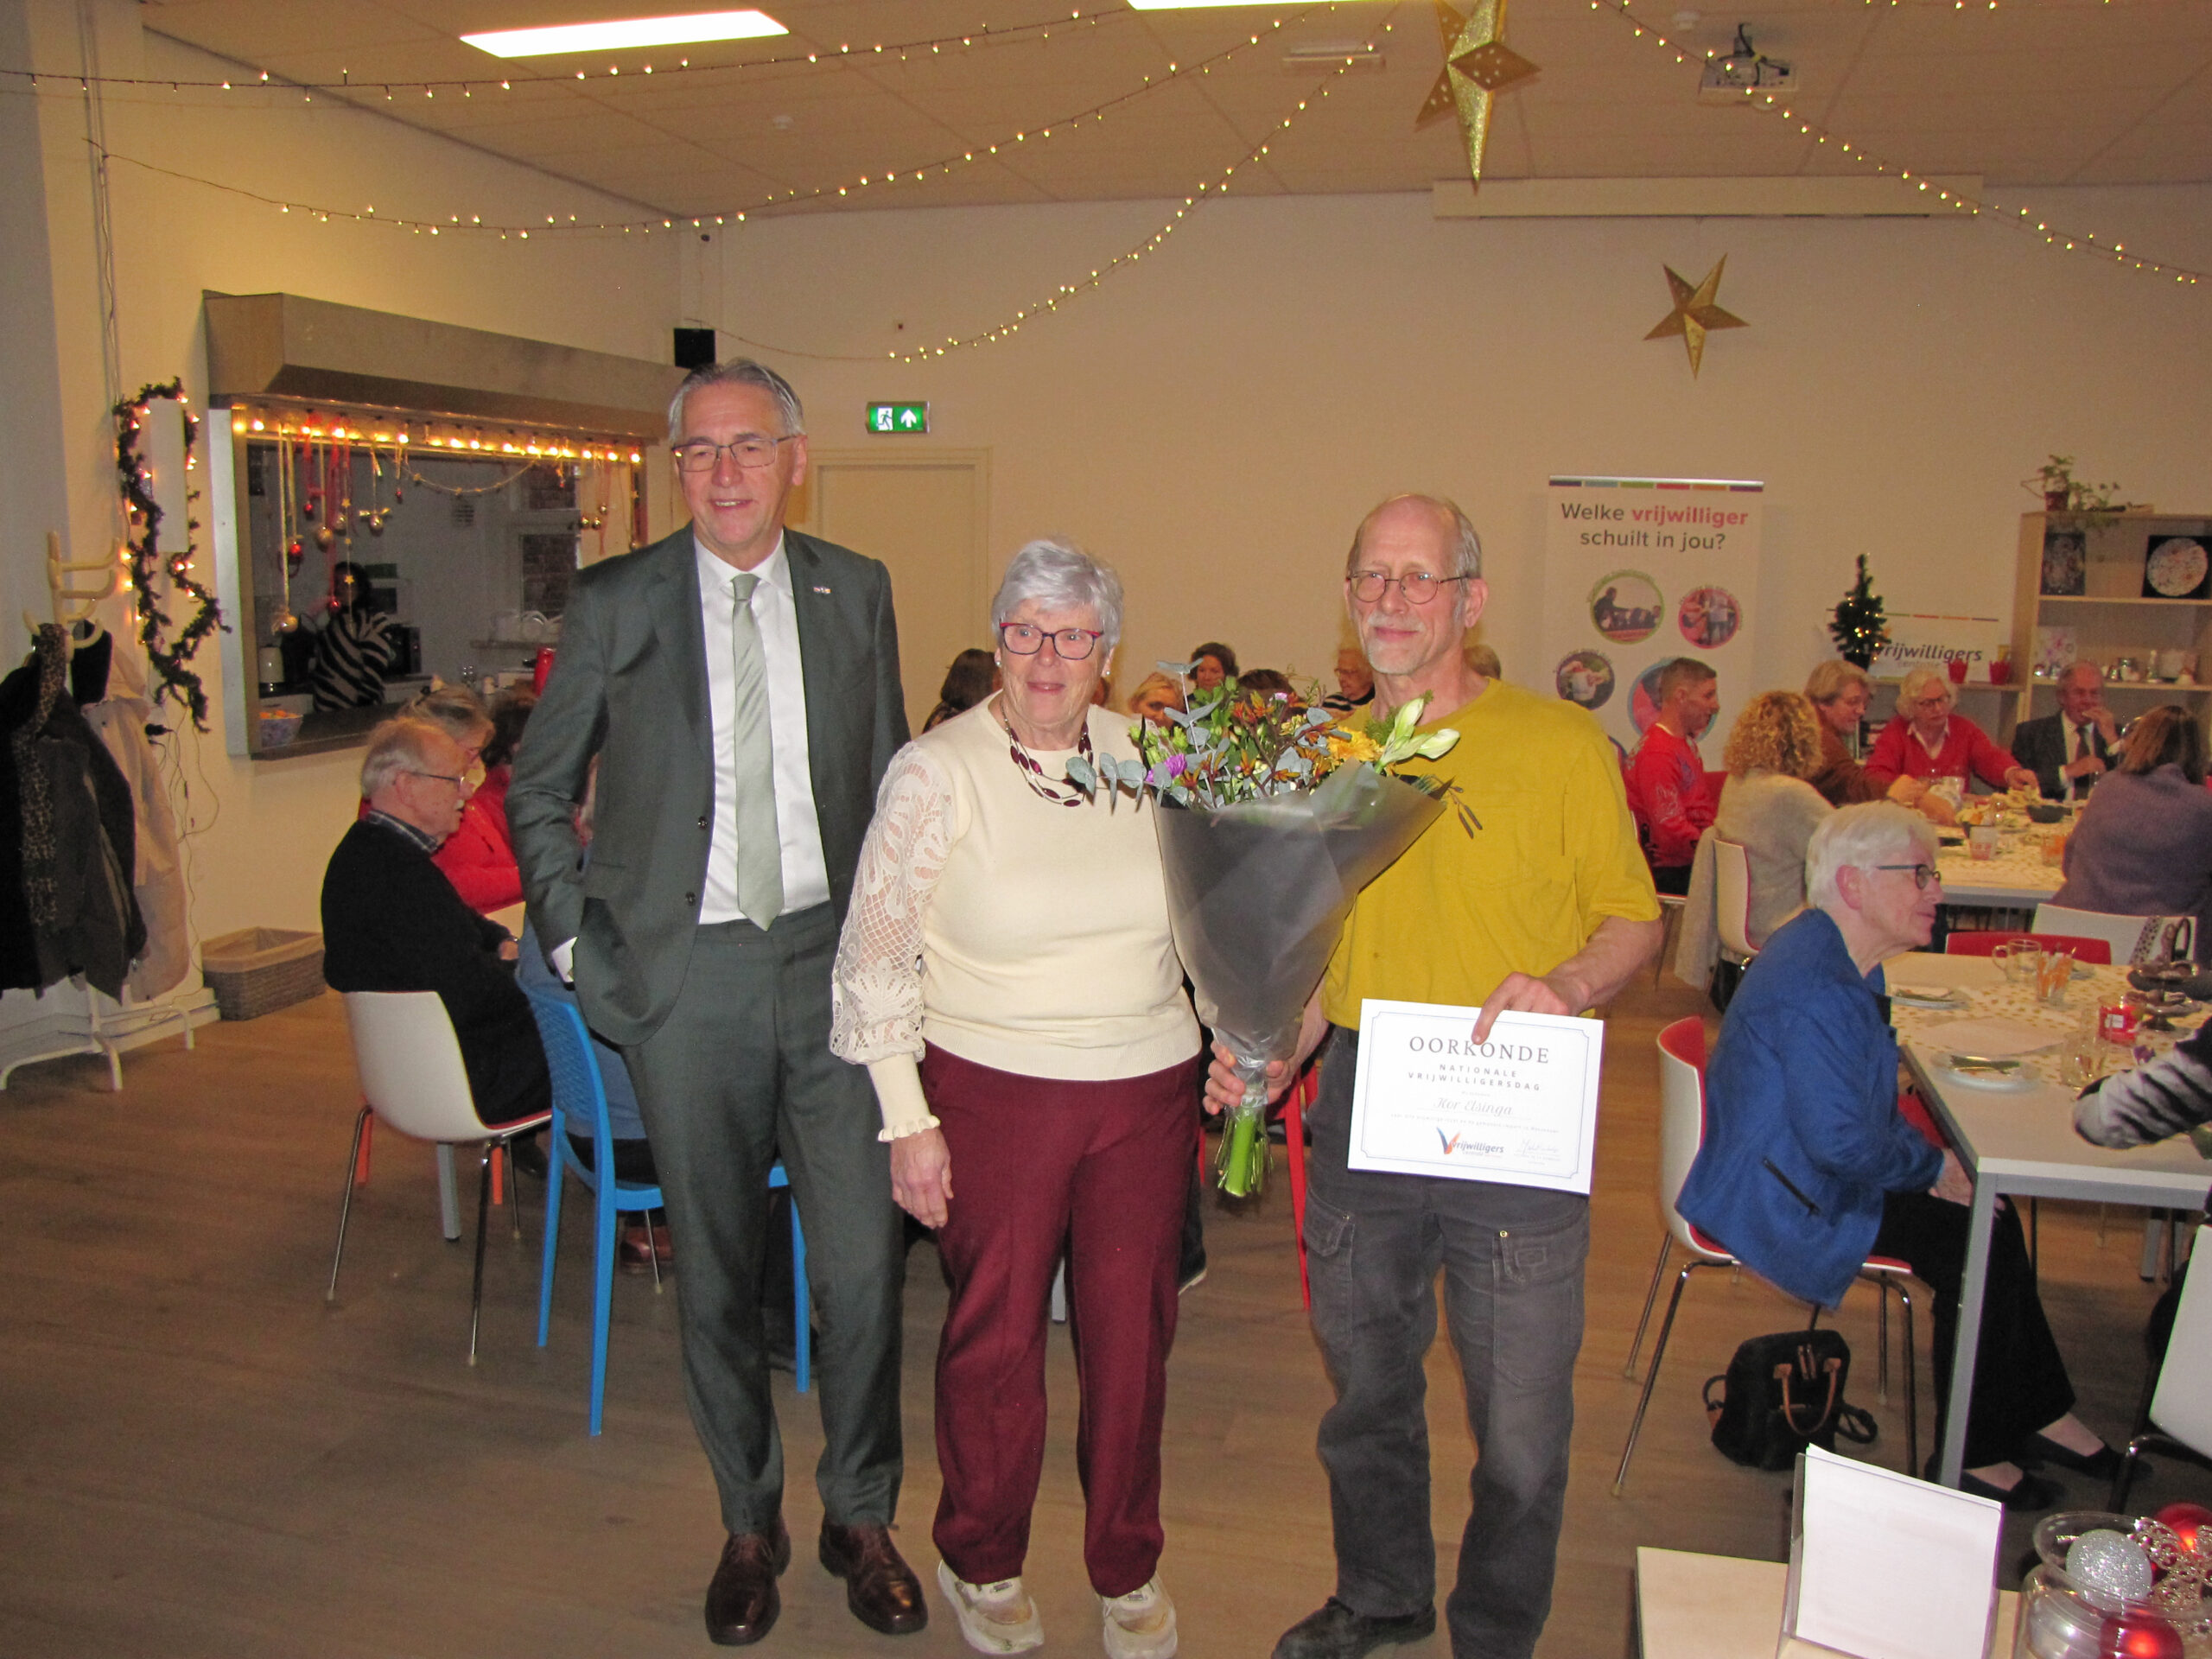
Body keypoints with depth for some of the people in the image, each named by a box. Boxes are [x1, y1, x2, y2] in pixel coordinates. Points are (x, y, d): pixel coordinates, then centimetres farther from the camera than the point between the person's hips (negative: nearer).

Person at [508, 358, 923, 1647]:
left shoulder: (856, 592, 6)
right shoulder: (614, 602, 1)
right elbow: (539, 792, 10)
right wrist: (575, 940, 1)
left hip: (832, 959, 1)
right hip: (687, 972, 0)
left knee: (864, 1257, 3)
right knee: (717, 1269, 11)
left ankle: (862, 1516, 25)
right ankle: (750, 1525, 31)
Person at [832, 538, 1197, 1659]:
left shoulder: (1146, 759, 4)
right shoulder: (936, 770, -7)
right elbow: (877, 955, -7)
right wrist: (906, 1121, -8)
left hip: (1147, 1090, 3)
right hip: (992, 1091, -3)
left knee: (1131, 1333, 11)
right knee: (995, 1332, 9)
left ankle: (1128, 1569, 33)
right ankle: (982, 1564, 34)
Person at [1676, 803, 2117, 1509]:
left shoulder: (1840, 958, 7)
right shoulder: (1813, 988, -28)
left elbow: (1870, 1099, 19)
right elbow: (1842, 1140, -29)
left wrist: (1924, 1159, 4)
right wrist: (1935, 1166, -13)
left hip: (1802, 1173, 11)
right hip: (1780, 1202, -11)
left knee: (1994, 1218, 9)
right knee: (1975, 1246, -12)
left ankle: (2041, 1415, 24)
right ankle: (1972, 1458, 5)